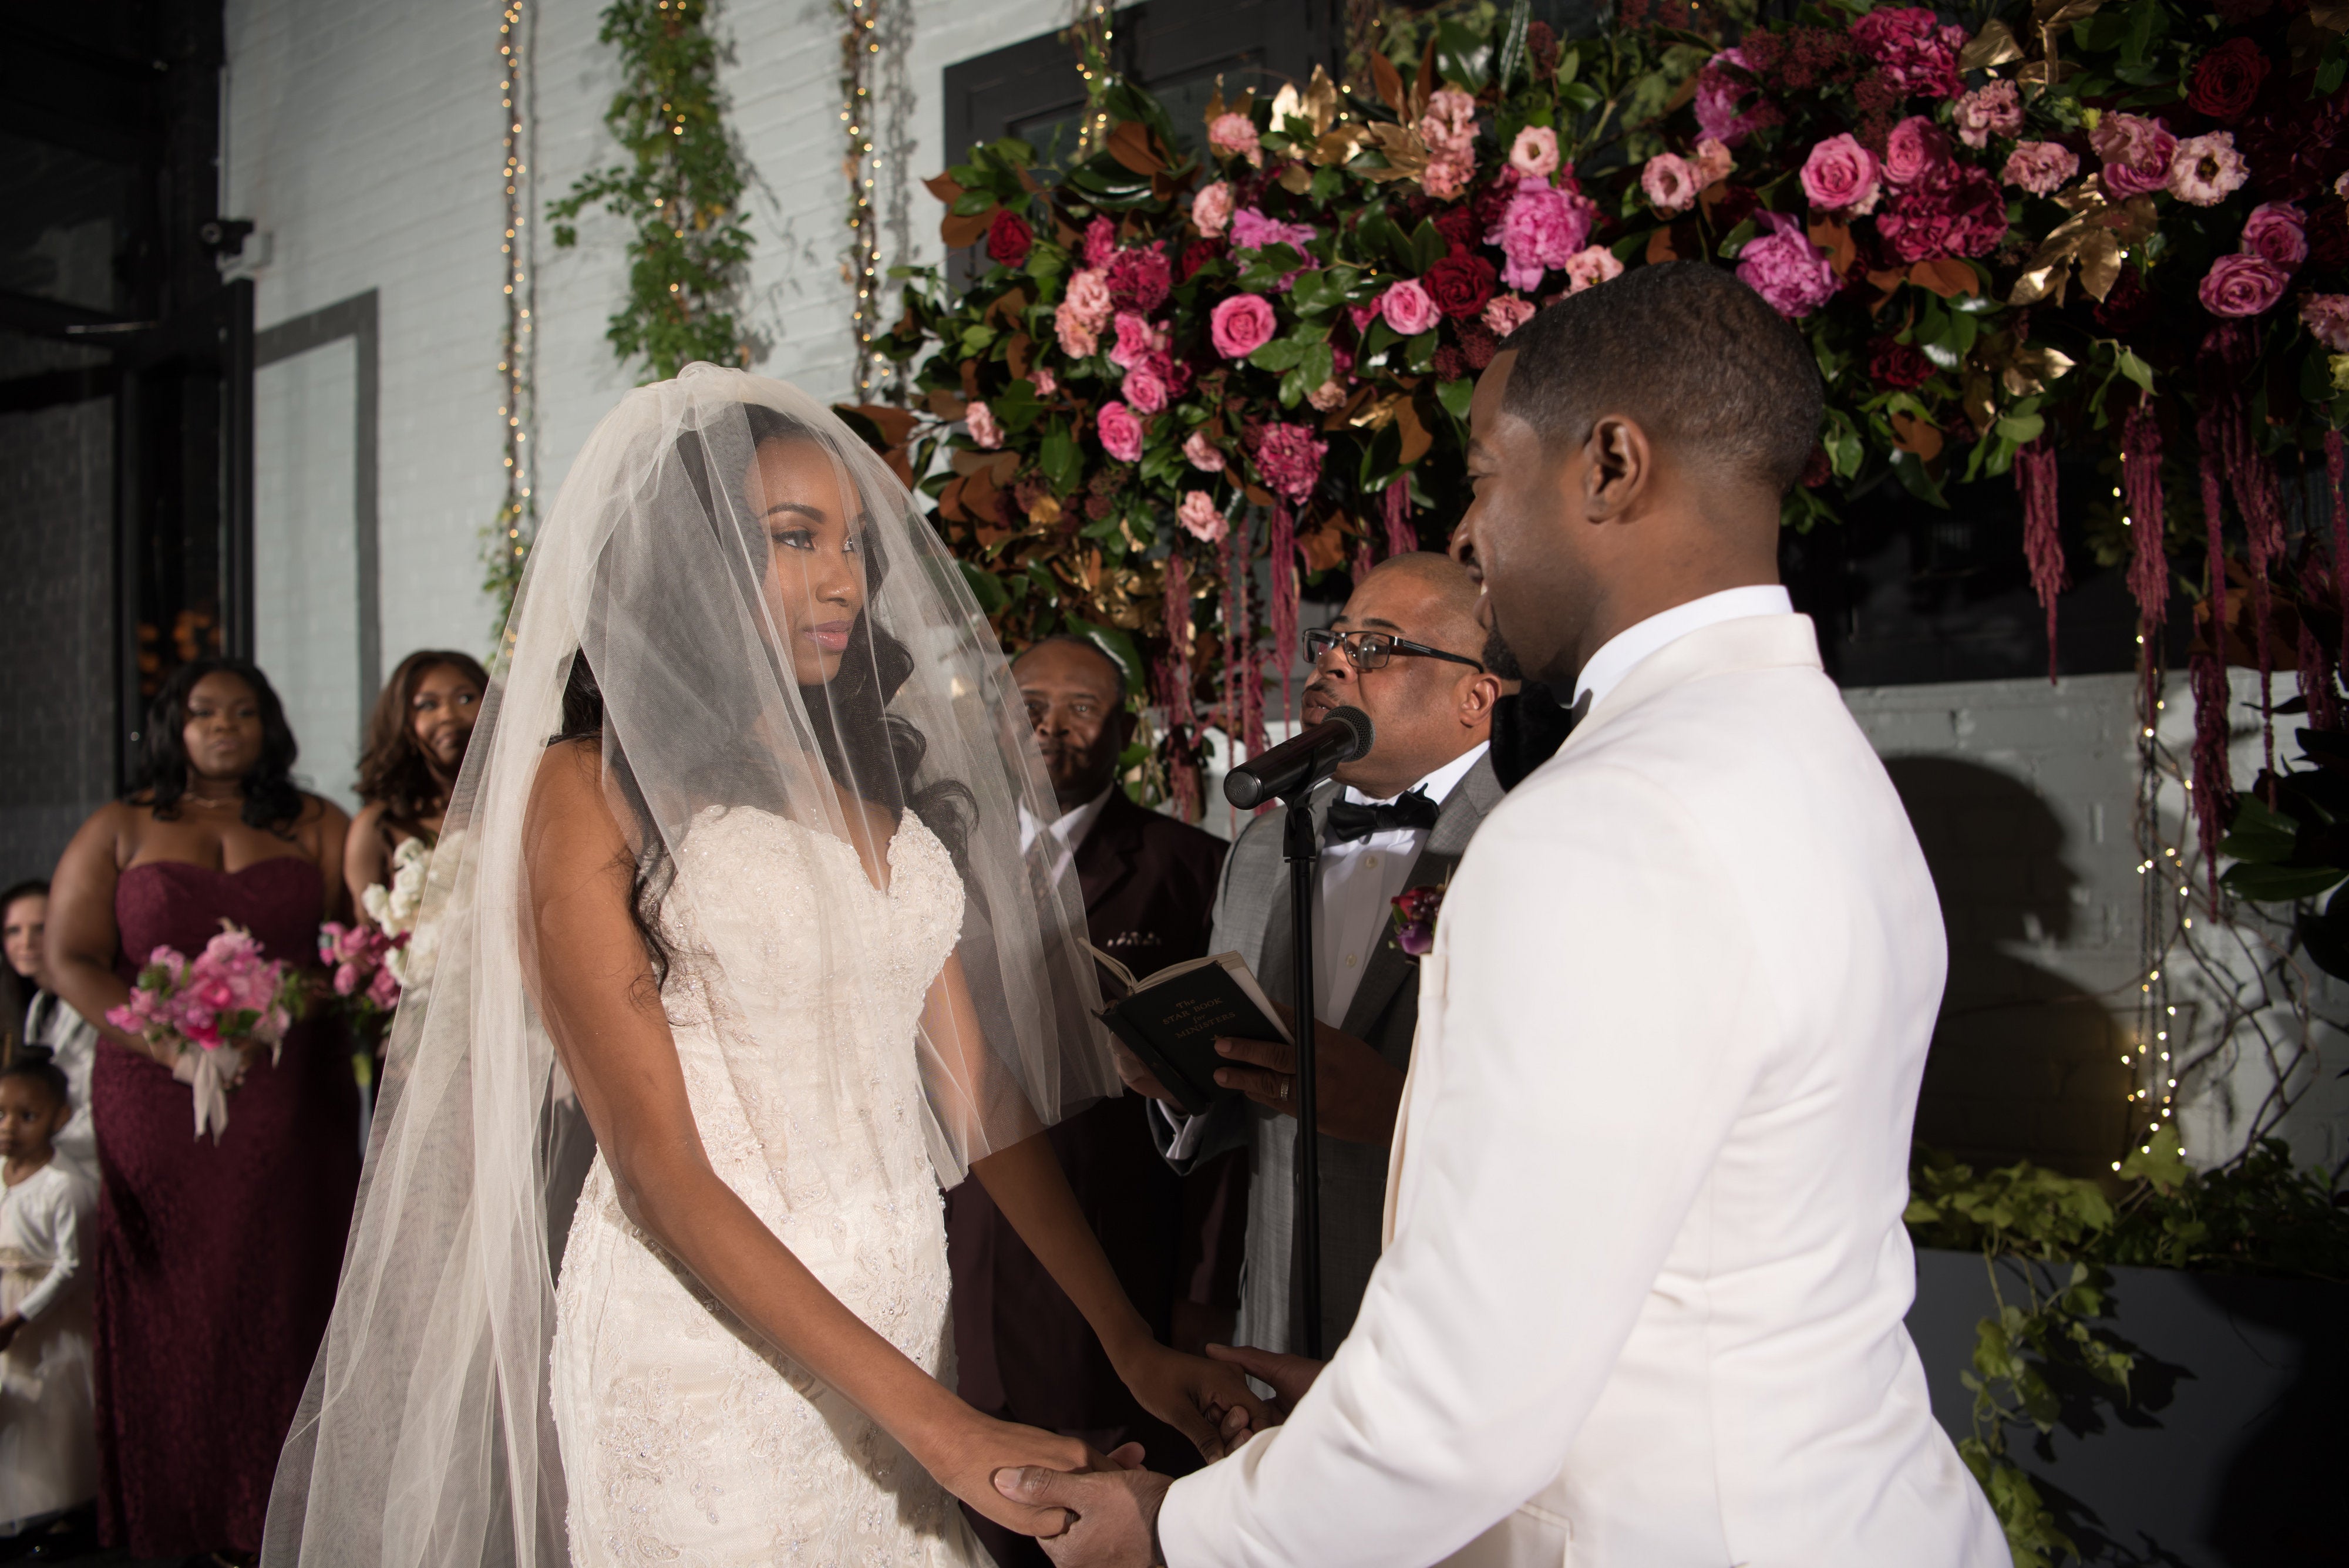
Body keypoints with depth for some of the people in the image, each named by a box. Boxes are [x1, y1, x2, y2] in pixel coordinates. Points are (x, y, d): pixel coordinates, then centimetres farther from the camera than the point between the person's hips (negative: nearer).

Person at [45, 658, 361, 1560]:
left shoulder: (317, 829, 11)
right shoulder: (118, 832, 10)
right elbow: (71, 960, 2)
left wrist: (288, 1015, -13)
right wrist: (170, 1045, -12)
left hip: (292, 1104, 0)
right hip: (157, 1106, 0)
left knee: (286, 1299, 1)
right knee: (175, 1307, 3)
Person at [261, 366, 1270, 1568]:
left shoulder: (879, 783, 7)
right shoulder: (589, 790, -10)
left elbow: (976, 1086, 4)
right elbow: (661, 1169, -14)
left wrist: (1131, 1341, -4)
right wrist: (933, 1420, -18)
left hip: (904, 1322, 5)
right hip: (708, 1343, -5)